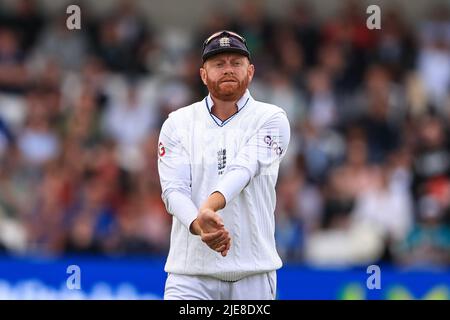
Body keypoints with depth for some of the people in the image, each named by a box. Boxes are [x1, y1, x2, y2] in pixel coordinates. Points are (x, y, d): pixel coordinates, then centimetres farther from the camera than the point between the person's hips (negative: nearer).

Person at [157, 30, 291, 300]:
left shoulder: (271, 119, 2)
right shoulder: (178, 123, 6)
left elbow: (244, 171, -16)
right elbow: (173, 189, -5)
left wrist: (209, 207, -36)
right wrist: (199, 226, -27)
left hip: (253, 273, 0)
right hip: (191, 269, 0)